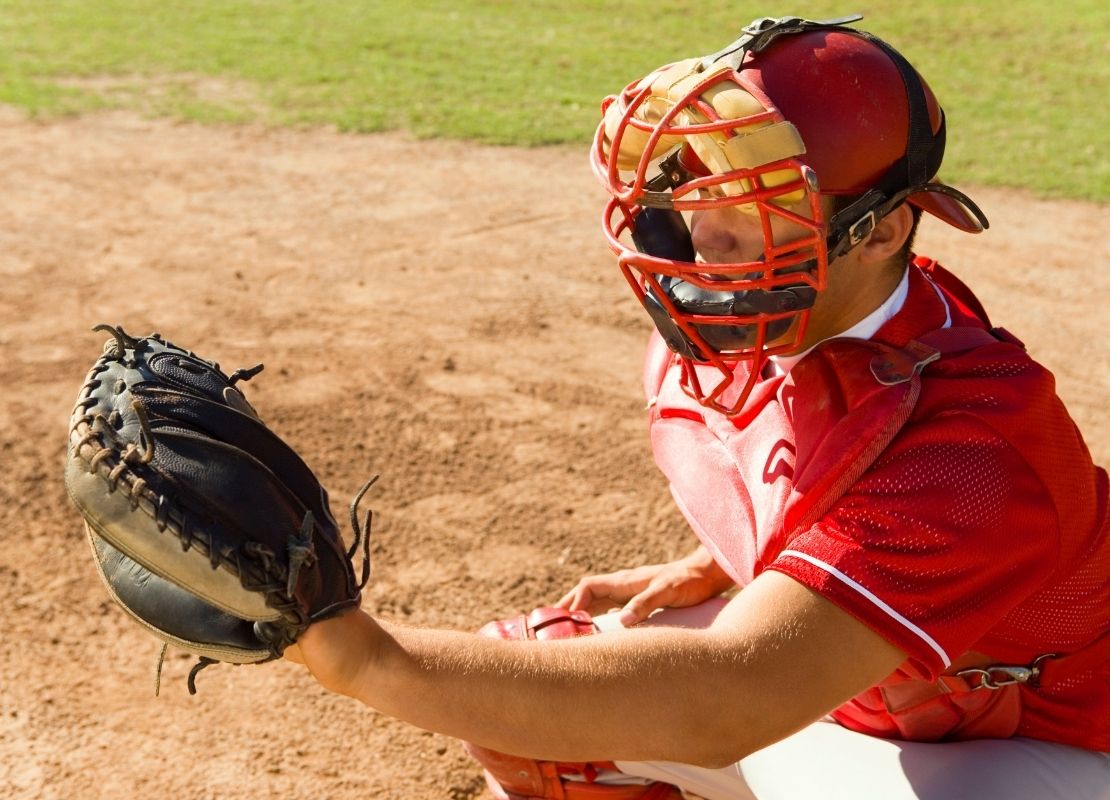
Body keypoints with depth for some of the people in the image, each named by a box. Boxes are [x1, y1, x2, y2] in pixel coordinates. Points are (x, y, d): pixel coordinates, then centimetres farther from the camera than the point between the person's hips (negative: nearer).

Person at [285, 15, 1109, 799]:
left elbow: (726, 701, -43)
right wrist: (710, 570, -2)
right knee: (523, 672, -1)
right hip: (823, 668, 7)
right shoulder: (764, 328, -13)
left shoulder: (972, 451, -36)